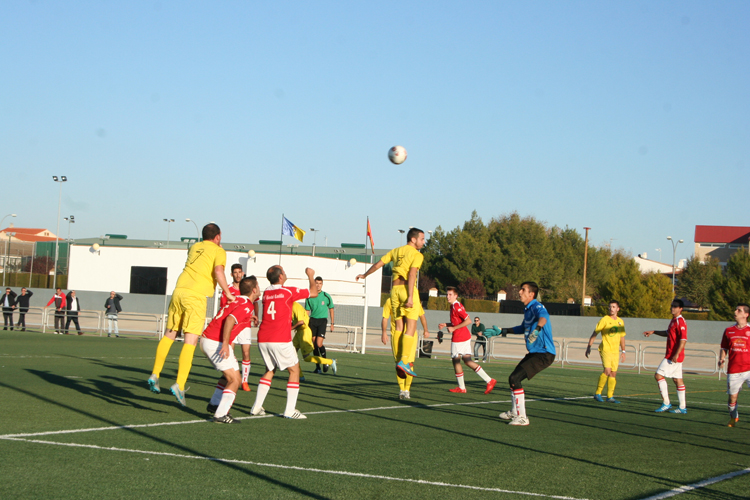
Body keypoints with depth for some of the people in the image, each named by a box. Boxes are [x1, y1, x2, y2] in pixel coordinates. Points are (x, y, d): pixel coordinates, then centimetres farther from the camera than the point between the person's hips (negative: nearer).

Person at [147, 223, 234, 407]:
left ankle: (155, 375, 16)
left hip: (179, 290, 6)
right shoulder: (218, 251, 5)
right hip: (196, 295, -6)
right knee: (190, 341, -9)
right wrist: (227, 293, -4)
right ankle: (179, 385, -18)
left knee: (169, 334, 17)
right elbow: (218, 271, -11)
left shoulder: (195, 247, 22)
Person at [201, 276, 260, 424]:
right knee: (235, 380, -6)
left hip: (206, 339, 9)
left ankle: (214, 404, 30)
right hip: (216, 343, -9)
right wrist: (225, 343, -34)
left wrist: (247, 319, 28)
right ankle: (221, 415, -13)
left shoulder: (236, 299, 14)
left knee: (229, 375, 24)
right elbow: (230, 319, -28)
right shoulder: (247, 306, -12)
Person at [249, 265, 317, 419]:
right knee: (294, 371, 7)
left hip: (262, 340, 6)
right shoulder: (288, 291, -5)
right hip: (281, 340, -6)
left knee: (269, 371, 22)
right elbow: (314, 293, 7)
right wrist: (310, 276, 22)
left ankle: (257, 407, 14)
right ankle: (290, 410, 0)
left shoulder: (266, 293, 12)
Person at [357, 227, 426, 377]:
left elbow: (378, 264, 22)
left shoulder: (396, 251, 17)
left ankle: (399, 360, 5)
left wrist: (364, 275, 38)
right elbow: (412, 274, -15)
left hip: (394, 289, 6)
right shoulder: (417, 255, -2)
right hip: (407, 289, -6)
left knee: (399, 327, 8)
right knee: (411, 327, -6)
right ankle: (404, 361, -15)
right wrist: (410, 297, -20)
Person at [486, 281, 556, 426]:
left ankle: (522, 417, -12)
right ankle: (514, 412, 41)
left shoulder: (536, 307, -16)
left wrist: (537, 328, -61)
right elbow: (523, 328, 33)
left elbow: (543, 316, -41)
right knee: (514, 378, 21)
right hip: (534, 353, 10)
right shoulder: (527, 309, 15)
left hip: (544, 354, -10)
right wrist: (501, 331, 35)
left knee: (514, 378, -18)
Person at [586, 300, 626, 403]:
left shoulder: (620, 322, 12)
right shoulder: (604, 320, -4)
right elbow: (595, 333, -3)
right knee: (607, 371, -18)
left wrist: (623, 351, 20)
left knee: (613, 373, 3)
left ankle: (610, 396, 9)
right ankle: (598, 393, -8)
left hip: (615, 351, 5)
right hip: (605, 349, -5)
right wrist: (589, 346, -8)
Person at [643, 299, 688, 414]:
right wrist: (653, 332, 30)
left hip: (673, 356, -10)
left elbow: (683, 340, -22)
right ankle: (682, 407, 11)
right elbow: (667, 333, 33)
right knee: (677, 379, 9)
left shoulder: (680, 322, -15)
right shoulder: (674, 320, 15)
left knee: (659, 375, -9)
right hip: (672, 356, 10)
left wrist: (676, 354, -25)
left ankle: (666, 403, -7)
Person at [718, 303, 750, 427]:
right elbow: (724, 348, 16)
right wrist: (721, 359, -2)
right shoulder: (728, 331, 11)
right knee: (732, 396, 6)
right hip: (733, 370, 2)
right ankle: (733, 417, 31)